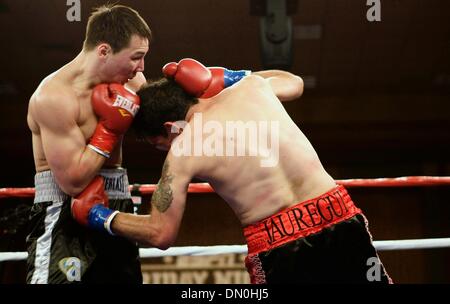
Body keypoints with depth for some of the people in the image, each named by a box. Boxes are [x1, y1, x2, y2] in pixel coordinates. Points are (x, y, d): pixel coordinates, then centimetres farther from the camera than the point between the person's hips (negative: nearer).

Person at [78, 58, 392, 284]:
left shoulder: (182, 150, -2)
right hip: (339, 216, 5)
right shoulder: (252, 86, 9)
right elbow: (294, 83, 33)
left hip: (280, 246, -4)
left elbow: (161, 234, 3)